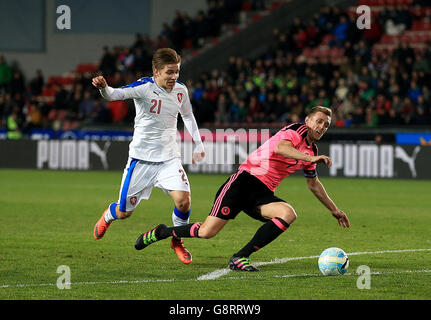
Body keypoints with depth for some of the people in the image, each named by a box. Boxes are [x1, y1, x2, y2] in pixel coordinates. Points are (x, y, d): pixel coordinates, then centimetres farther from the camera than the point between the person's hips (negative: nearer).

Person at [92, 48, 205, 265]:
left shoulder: (180, 90, 0)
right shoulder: (145, 87, -16)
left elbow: (188, 115, 21)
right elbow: (116, 94, -33)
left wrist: (198, 144, 20)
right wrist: (103, 88, -55)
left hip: (169, 159, 3)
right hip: (141, 158, -3)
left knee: (183, 200, -20)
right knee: (124, 213, 6)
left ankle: (177, 240, 9)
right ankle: (108, 216, 45)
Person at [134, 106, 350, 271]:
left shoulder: (311, 151, 17)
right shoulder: (296, 130, -6)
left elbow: (314, 184, 34)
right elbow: (280, 147, -30)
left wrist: (334, 210, 37)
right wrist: (311, 158, -39)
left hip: (263, 194, 7)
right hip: (246, 179, -7)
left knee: (289, 214, -24)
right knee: (207, 232, -15)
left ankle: (240, 258, -18)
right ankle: (160, 233, 13)